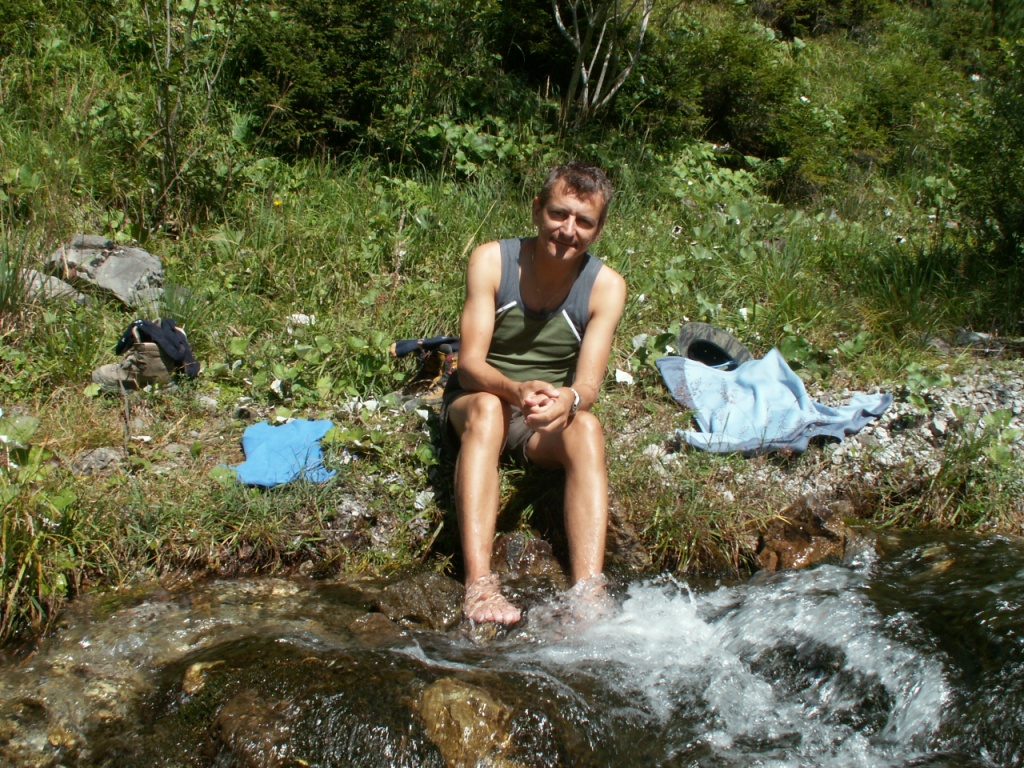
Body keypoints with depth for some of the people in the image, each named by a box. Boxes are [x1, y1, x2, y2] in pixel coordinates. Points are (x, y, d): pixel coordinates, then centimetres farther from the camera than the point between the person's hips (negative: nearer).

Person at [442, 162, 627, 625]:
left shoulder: (606, 287, -10)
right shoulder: (492, 261, -13)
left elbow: (588, 383, -17)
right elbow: (469, 364, -19)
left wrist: (568, 400, -43)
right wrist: (518, 389, -42)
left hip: (549, 421, 1)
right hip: (473, 404, -1)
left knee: (587, 427, -32)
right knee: (488, 407, -36)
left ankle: (589, 594, -47)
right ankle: (479, 585, -49)